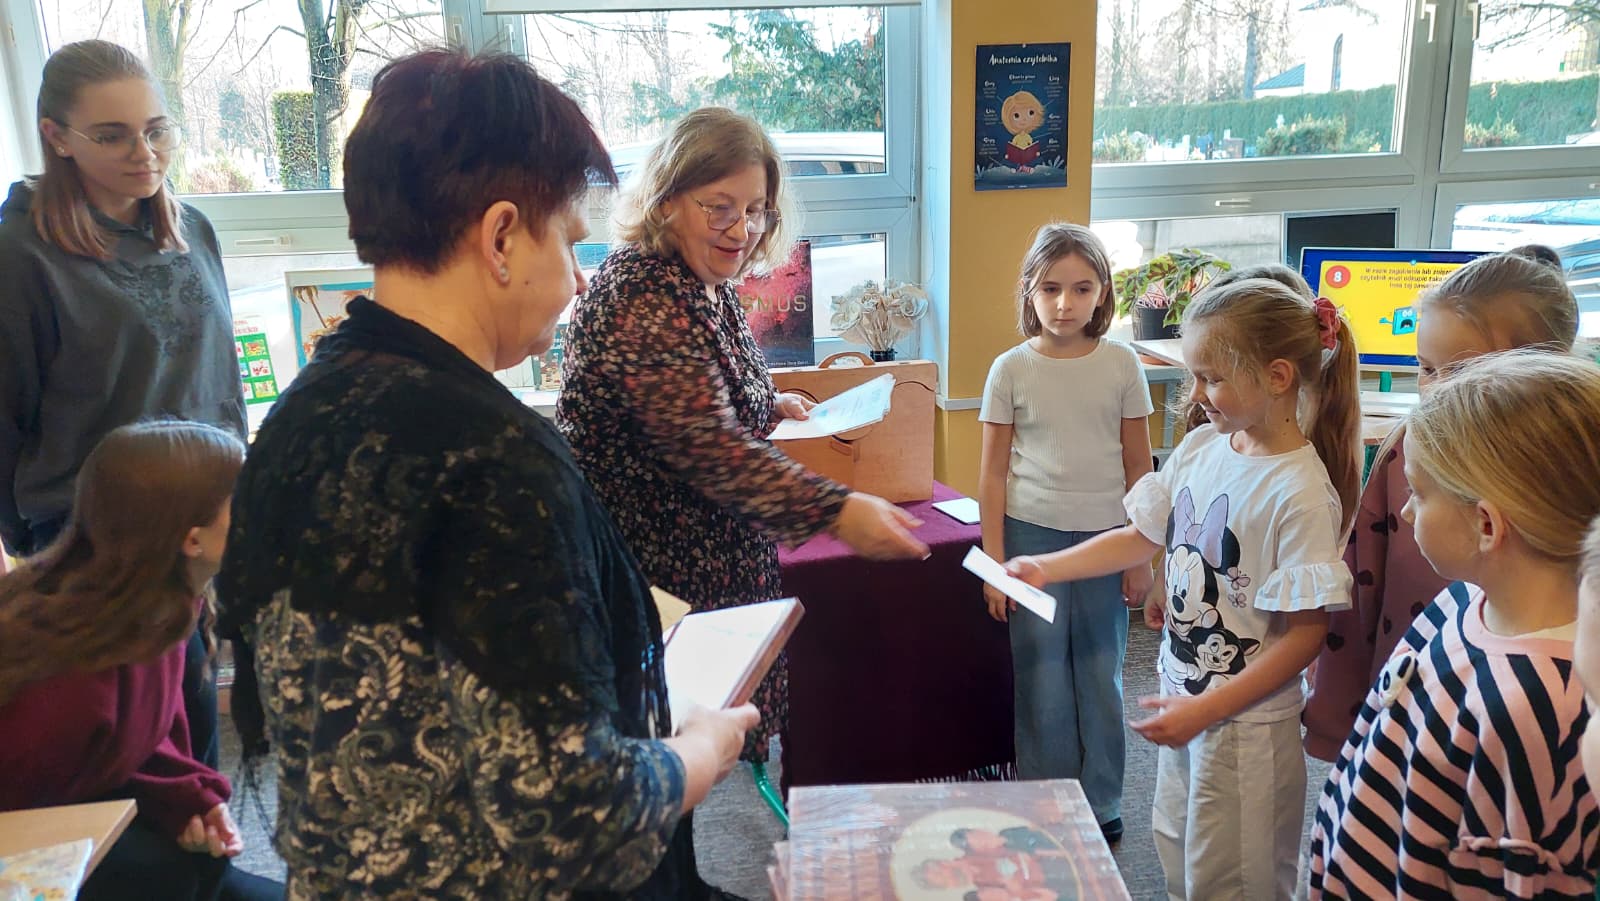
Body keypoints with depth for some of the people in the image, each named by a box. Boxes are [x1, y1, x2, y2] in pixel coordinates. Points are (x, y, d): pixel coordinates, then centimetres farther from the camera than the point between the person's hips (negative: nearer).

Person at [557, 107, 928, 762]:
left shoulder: (707, 285, 8)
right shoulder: (642, 296, -24)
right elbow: (705, 446, -32)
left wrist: (770, 406, 11)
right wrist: (837, 513, -35)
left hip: (717, 555, 10)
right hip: (649, 577, -10)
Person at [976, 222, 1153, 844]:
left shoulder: (1121, 364, -1)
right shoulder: (1011, 369, -3)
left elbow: (1138, 467, 5)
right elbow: (994, 473, 1)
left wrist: (1141, 556, 4)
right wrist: (994, 562, -2)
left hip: (1104, 537, 1)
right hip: (1031, 536, -1)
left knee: (1101, 677, 11)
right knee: (1042, 682, 6)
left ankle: (1101, 804, 29)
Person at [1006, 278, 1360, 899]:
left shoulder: (1299, 492, -23)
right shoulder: (1201, 447, -4)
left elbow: (1305, 634, -20)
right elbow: (1141, 537, 7)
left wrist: (1206, 709, -21)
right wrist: (1044, 569, -1)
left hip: (1246, 719, -6)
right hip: (1184, 696, 7)